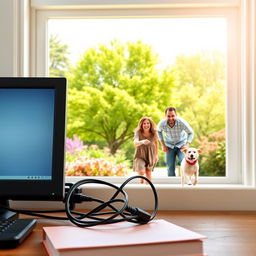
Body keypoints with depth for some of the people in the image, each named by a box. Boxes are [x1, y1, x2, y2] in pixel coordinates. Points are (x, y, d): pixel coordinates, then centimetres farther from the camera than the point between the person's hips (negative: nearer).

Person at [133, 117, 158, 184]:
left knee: (148, 173, 10)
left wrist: (156, 155, 14)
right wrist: (142, 142, -62)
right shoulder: (138, 132, -23)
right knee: (141, 172, -19)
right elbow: (135, 142, -40)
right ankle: (141, 183, 15)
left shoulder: (154, 133, -15)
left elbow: (156, 142, 4)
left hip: (150, 156, 2)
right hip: (140, 156, -2)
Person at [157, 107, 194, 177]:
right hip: (169, 146, 2)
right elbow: (159, 131, 4)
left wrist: (187, 144, -22)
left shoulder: (182, 122, -27)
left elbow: (191, 133, -9)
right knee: (170, 168, -1)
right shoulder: (162, 123, -22)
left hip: (181, 144, -2)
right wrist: (163, 145, -1)